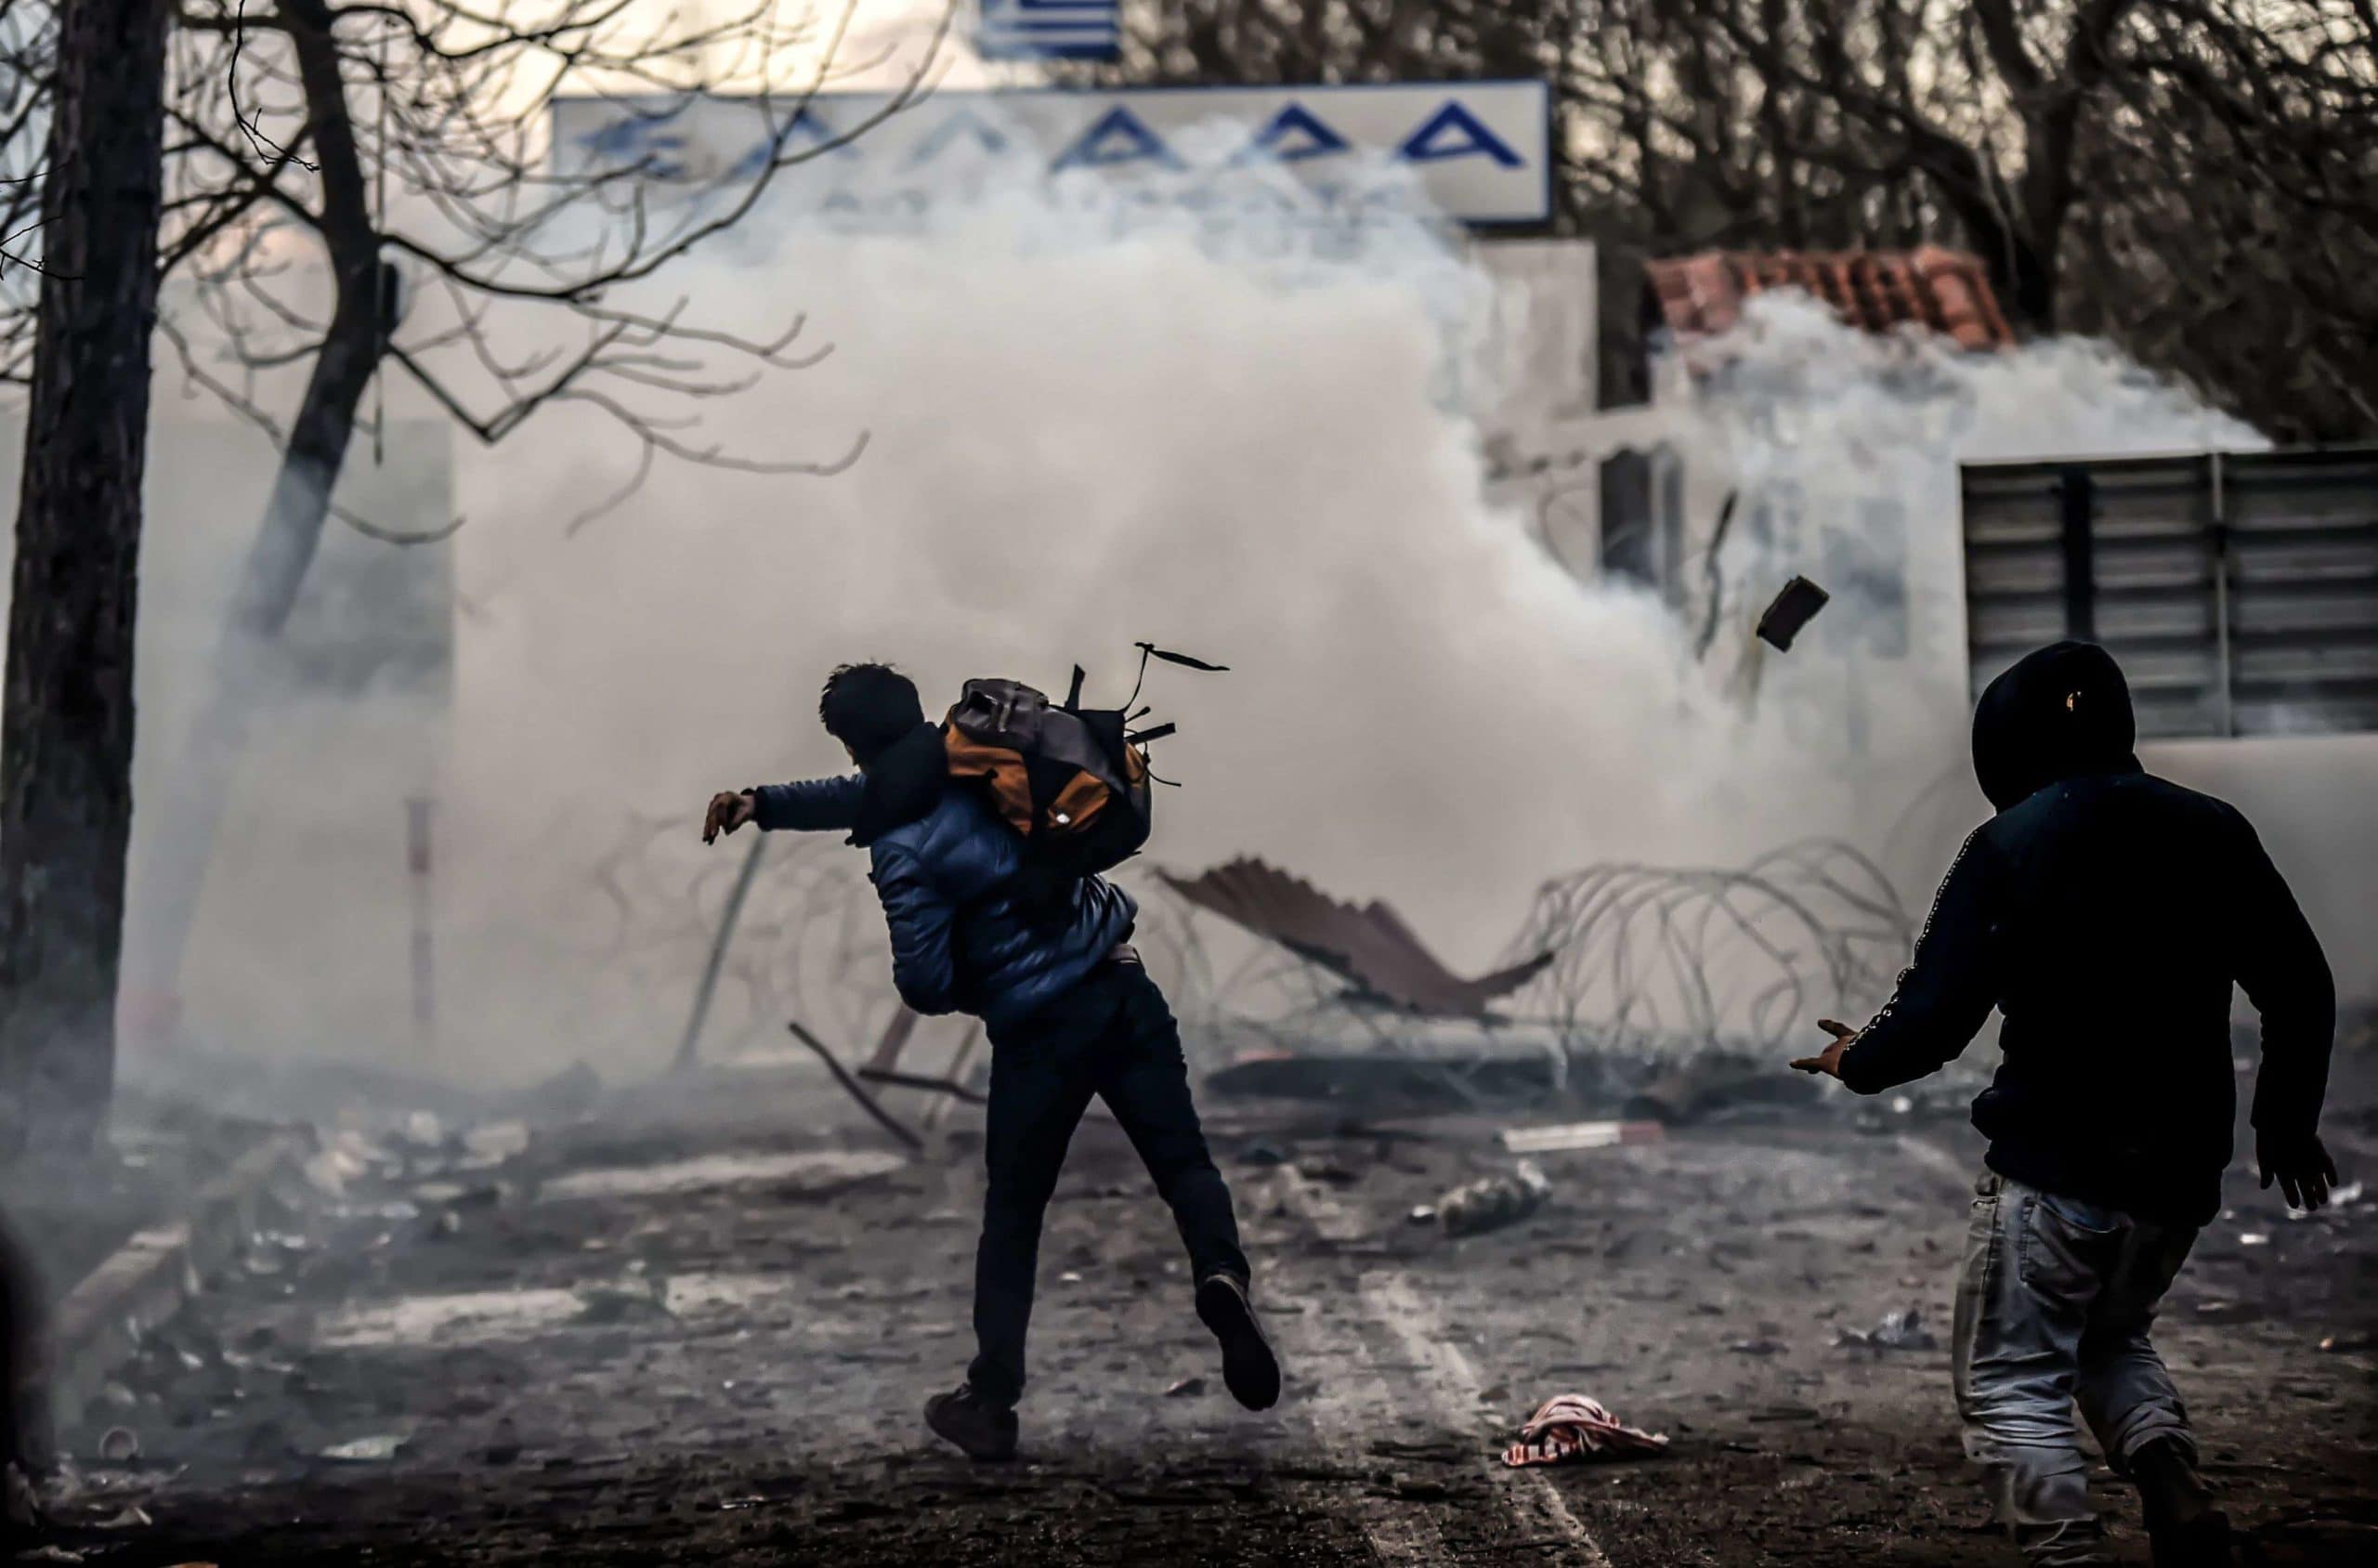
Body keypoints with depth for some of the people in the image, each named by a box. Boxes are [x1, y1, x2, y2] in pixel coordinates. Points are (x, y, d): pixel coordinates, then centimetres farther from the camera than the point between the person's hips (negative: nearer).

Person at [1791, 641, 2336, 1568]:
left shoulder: (2010, 846, -10)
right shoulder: (2213, 832, 4)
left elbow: (1936, 1013, -12)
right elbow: (2301, 992, 7)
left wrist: (1858, 1062, 9)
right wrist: (2287, 1120, 21)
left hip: (2052, 1164, -5)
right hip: (2180, 1173, 6)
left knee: (2010, 1384, 4)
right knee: (2110, 1337, 27)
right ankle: (2174, 1486, 2)